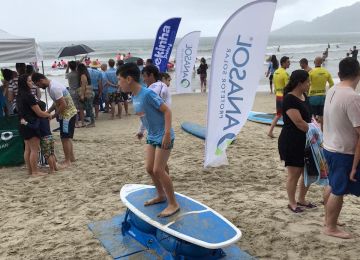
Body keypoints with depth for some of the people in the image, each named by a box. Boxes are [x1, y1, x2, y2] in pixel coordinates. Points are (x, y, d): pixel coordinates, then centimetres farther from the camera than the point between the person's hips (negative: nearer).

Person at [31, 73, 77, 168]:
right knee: (67, 137, 18)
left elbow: (63, 105, -25)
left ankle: (67, 161, 5)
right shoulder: (52, 85, 8)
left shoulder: (54, 88, -23)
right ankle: (71, 157, 29)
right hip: (68, 113, 10)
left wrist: (53, 116, -15)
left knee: (65, 138, -3)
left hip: (67, 114, -10)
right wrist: (48, 112, 7)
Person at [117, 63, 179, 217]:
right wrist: (143, 131, 20)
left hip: (163, 137, -9)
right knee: (149, 169, 11)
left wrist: (167, 133, -26)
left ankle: (173, 204, 5)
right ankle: (161, 195, 32)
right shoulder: (134, 97, 4)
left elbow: (167, 111, -21)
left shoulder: (147, 94, -22)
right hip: (151, 137, 9)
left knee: (158, 170, -8)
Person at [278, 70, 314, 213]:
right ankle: (292, 203, 22)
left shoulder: (304, 96, 10)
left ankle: (301, 200, 33)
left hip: (305, 141, 9)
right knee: (294, 173, 3)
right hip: (291, 142, -9)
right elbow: (299, 122, -22)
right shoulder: (289, 99, -18)